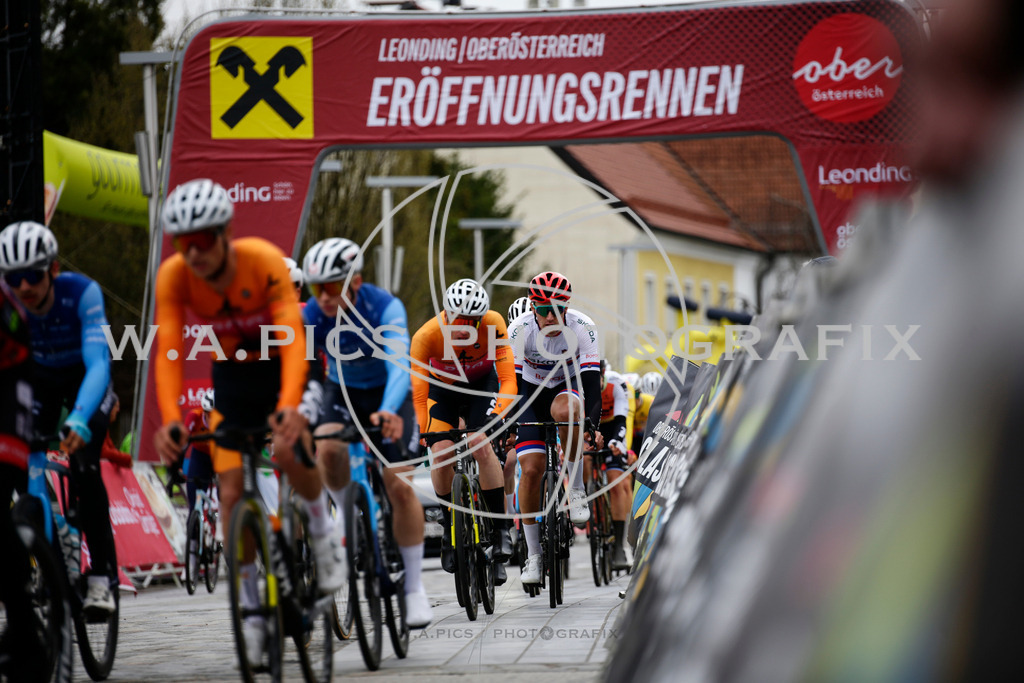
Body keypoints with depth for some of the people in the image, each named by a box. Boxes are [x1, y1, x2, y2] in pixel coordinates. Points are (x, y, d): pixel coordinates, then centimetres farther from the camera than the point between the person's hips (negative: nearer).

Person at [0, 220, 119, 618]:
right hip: (40, 381, 3)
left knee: (82, 464, -24)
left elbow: (98, 363, -43)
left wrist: (80, 419, -59)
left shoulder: (82, 293, -35)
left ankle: (102, 574, -19)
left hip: (85, 380, -3)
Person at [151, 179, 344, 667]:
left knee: (288, 451, -31)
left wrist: (288, 407, -54)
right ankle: (251, 610, 7)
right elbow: (168, 352, -28)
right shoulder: (173, 277, -23)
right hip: (232, 375, 3)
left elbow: (293, 338, -39)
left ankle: (321, 528, -1)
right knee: (232, 494, -6)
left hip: (284, 366, -3)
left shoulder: (265, 261, -31)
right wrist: (170, 421, -43)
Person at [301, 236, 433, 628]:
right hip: (341, 391, 2)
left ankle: (414, 587, -1)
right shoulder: (310, 316, -23)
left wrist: (389, 411, -63)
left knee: (399, 486, -13)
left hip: (386, 394, -2)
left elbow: (398, 363, -44)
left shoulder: (385, 308, -31)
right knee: (328, 452, -29)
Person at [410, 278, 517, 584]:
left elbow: (508, 378, -28)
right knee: (441, 453, -19)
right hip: (442, 388, 1)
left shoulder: (493, 324, -30)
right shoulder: (426, 336, -32)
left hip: (481, 385, 0)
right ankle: (450, 529, 2)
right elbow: (419, 395, -28)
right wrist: (425, 434, -38)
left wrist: (497, 415, -42)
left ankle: (500, 527, -15)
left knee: (481, 444, -24)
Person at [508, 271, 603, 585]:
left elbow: (591, 380, -28)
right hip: (533, 391, 1)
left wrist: (592, 426, -40)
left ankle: (577, 487, -18)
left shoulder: (582, 328, -24)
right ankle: (533, 554, 0)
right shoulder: (519, 330, -23)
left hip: (570, 385, -1)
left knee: (563, 410, -39)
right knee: (531, 469, -12)